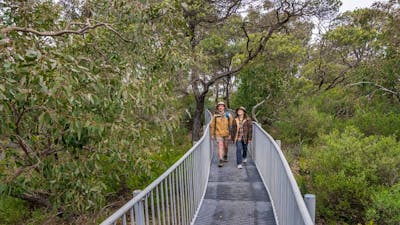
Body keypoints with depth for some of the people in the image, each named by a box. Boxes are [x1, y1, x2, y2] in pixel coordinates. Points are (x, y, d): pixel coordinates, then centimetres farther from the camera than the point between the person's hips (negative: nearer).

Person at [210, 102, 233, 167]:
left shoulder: (228, 115, -5)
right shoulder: (215, 116, -4)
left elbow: (231, 125, -2)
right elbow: (212, 125, 4)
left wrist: (230, 134, -5)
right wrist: (212, 134, 4)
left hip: (226, 134, 1)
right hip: (218, 134, -1)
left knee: (225, 146, 16)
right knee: (220, 147, -11)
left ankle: (225, 156, 41)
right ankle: (221, 161, -10)